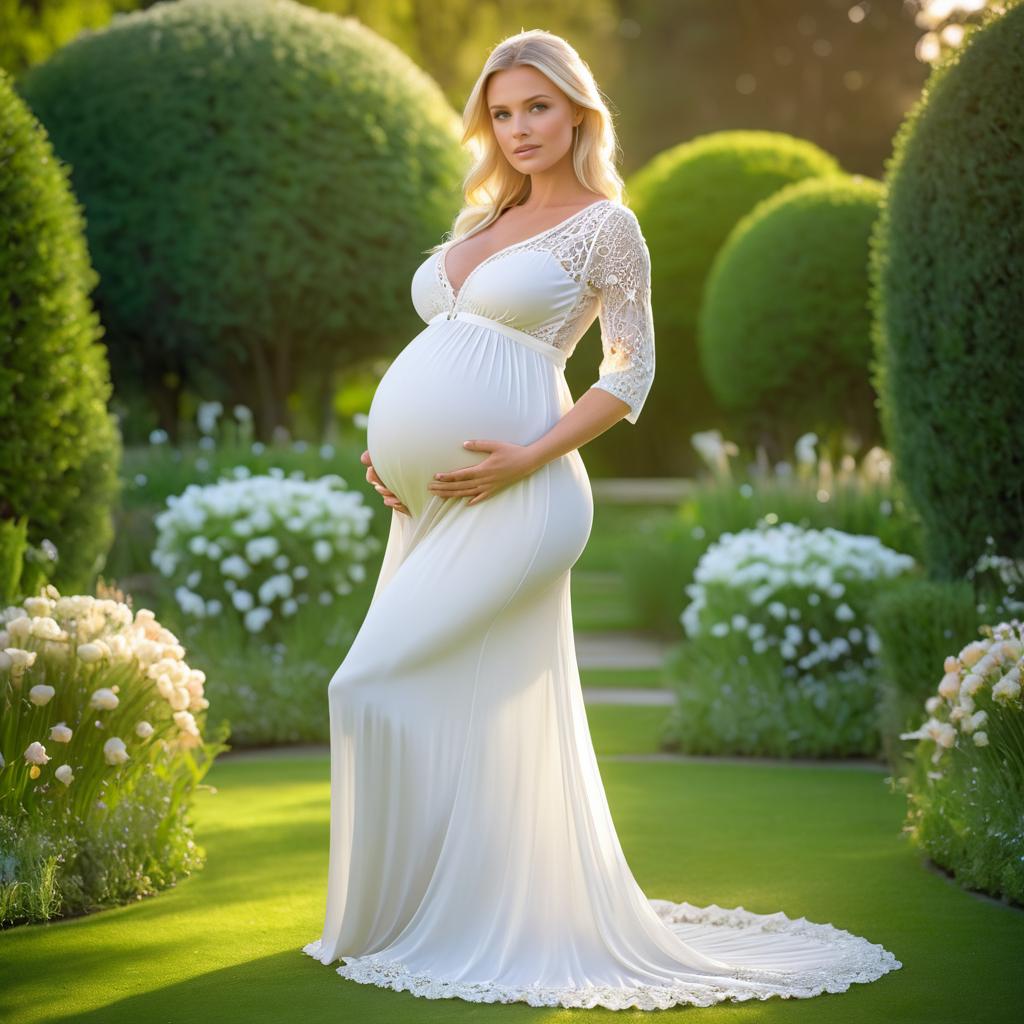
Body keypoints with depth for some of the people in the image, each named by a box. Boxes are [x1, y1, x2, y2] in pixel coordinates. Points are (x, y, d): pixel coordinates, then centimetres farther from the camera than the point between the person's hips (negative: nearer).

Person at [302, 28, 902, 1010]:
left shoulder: (605, 225, -1)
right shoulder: (484, 222, 19)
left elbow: (631, 373, -4)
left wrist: (529, 458, -15)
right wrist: (386, 448, 8)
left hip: (509, 499, -7)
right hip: (432, 503, 7)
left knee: (376, 689, -13)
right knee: (468, 711, 11)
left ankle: (411, 921, 1)